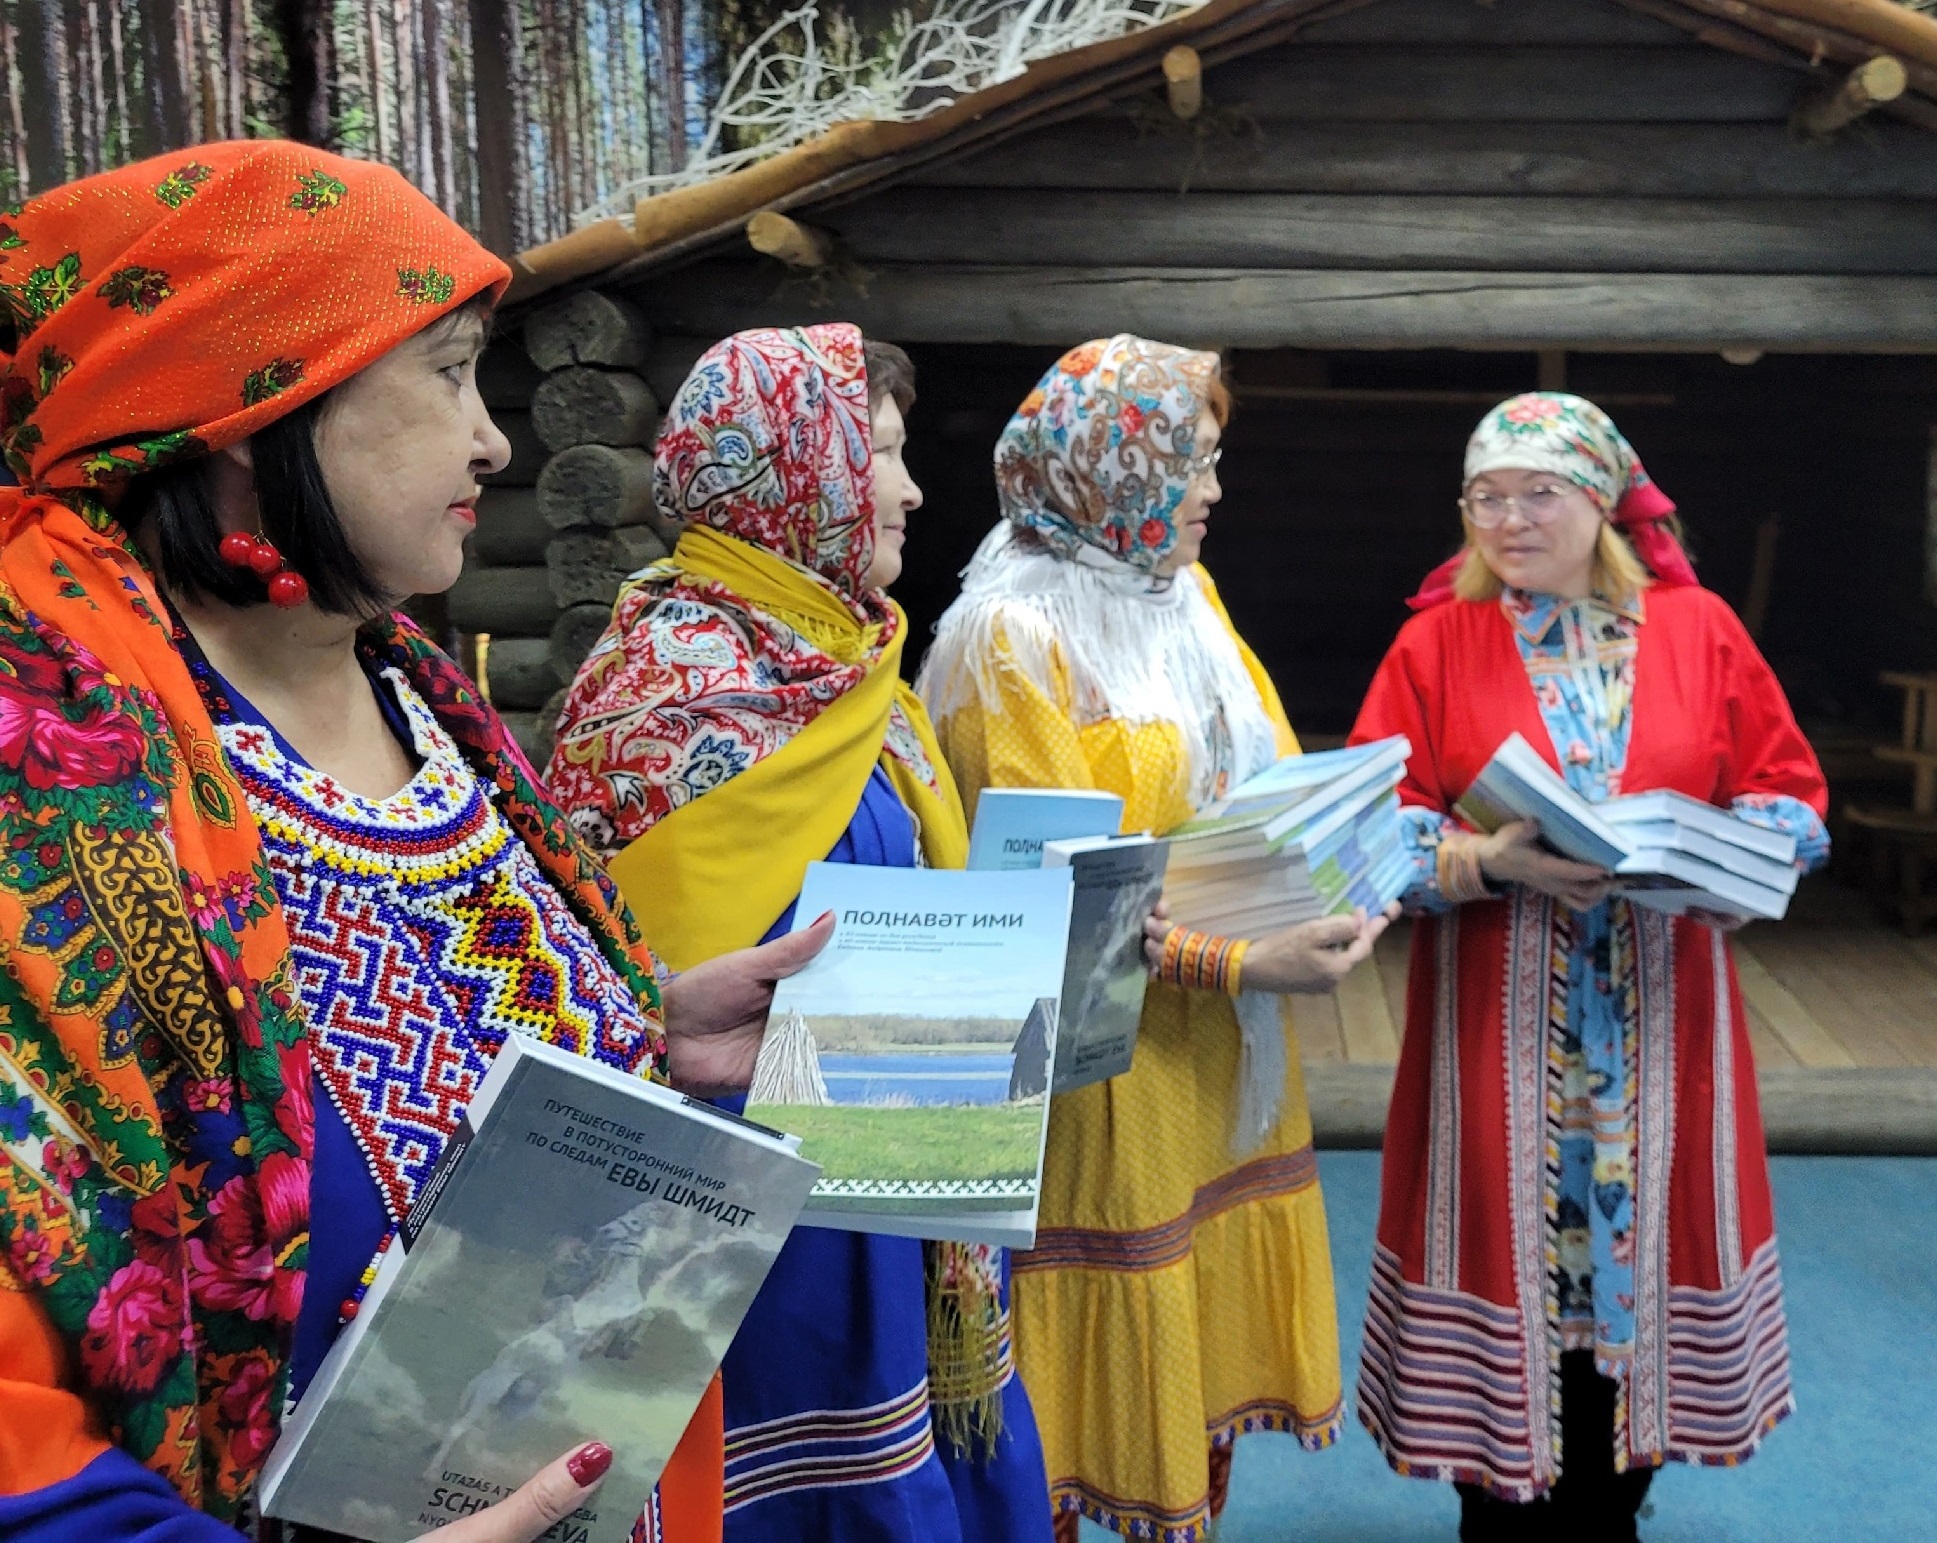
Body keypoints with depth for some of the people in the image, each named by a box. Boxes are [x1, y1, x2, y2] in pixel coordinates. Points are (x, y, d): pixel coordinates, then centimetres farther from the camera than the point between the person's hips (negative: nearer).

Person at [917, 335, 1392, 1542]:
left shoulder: (1189, 595, 11)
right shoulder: (1015, 637, -14)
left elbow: (1274, 777, 19)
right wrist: (1240, 962, -24)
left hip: (1223, 1047, 7)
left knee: (1211, 1320, 15)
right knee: (1121, 1336, 5)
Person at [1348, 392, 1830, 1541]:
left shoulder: (1698, 627, 5)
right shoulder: (1437, 642, 2)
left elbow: (1794, 800, 7)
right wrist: (1492, 862, -21)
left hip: (1666, 1027, 2)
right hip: (1497, 1031, -1)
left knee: (1640, 1262, 9)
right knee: (1509, 1248, 4)